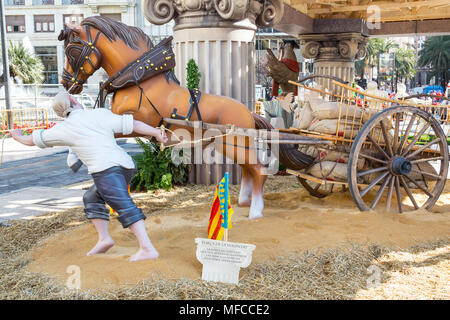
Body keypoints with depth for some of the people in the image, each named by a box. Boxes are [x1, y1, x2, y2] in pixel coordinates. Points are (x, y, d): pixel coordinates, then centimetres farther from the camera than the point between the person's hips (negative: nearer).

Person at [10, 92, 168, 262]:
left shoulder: (63, 129, 11)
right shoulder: (100, 114, 15)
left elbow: (33, 140, 26)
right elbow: (132, 124, 6)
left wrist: (19, 137, 47)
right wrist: (157, 133, 9)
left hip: (106, 170, -6)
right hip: (126, 166, 6)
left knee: (125, 207, -13)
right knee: (91, 198, 22)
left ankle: (148, 249, -22)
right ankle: (104, 239, 16)